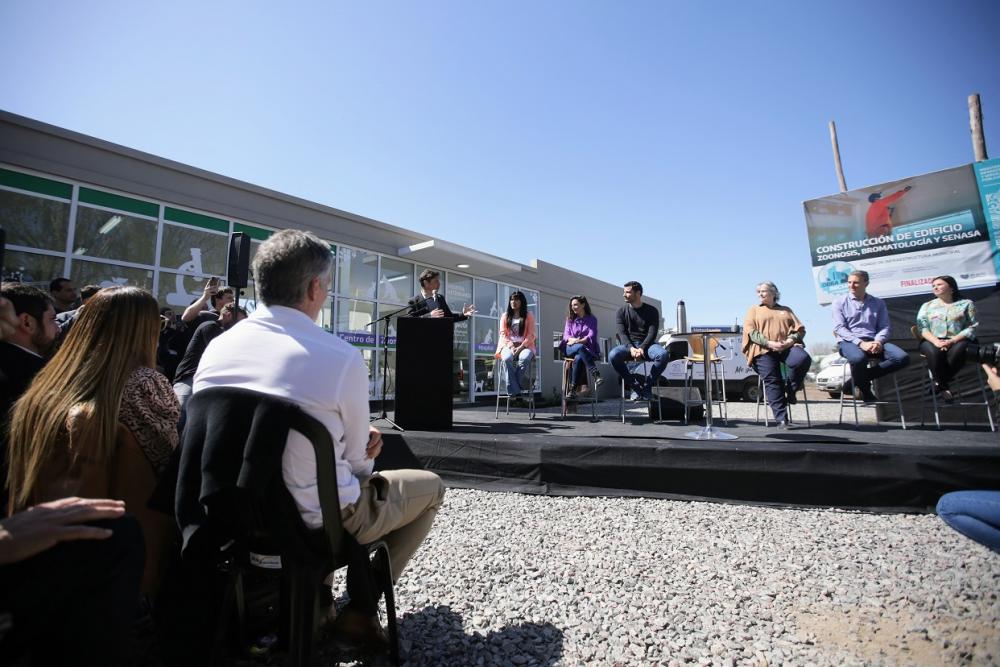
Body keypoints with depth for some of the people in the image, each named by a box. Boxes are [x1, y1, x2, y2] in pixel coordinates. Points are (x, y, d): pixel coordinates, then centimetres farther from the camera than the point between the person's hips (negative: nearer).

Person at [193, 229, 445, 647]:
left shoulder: (215, 348, -5)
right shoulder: (342, 358, -24)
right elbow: (357, 460, -12)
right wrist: (365, 452, 12)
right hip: (318, 522, -6)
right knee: (430, 487, 16)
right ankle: (361, 608, 10)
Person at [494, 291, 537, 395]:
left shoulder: (529, 316, 12)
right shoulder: (505, 316, 17)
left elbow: (531, 335, 3)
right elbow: (503, 334, 7)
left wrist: (520, 347, -14)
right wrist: (511, 346, -12)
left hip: (524, 346, -1)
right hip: (508, 345, 1)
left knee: (524, 358, -38)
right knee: (507, 358, -35)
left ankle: (520, 385, -25)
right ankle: (515, 391, -33)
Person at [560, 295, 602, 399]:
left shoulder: (592, 319, 11)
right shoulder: (570, 319, 18)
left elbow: (591, 336, -4)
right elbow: (566, 335, 6)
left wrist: (578, 341, -20)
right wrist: (573, 340, -17)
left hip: (586, 349, -1)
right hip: (570, 349, 1)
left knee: (578, 358, -38)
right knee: (580, 347, -37)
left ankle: (573, 388, -39)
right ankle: (596, 375, -48)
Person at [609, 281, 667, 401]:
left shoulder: (652, 311, 5)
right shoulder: (621, 312, 8)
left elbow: (652, 333, -4)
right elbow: (622, 334, -2)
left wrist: (641, 348, -21)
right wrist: (631, 348, -21)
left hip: (646, 344, 0)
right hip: (628, 344, 1)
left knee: (663, 355, -33)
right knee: (613, 356, -32)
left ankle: (647, 384, -10)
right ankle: (634, 385, -13)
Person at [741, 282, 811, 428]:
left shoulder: (786, 310, 27)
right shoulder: (754, 310, 20)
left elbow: (799, 329, 16)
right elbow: (751, 331, 4)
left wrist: (790, 340, -8)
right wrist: (769, 343, -12)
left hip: (786, 347, 2)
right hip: (764, 350, -2)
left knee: (803, 359, -30)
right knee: (772, 381, -16)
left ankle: (790, 390, -6)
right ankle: (781, 419, -14)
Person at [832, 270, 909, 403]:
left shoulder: (878, 303, 18)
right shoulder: (840, 302, 7)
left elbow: (884, 327, 10)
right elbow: (839, 328, -4)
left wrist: (878, 341, -13)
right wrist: (860, 343, -17)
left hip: (873, 342, 4)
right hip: (848, 341, -4)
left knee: (902, 357, -23)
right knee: (858, 358, -38)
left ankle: (860, 379, -11)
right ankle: (864, 388, -8)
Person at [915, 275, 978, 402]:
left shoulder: (966, 304, 14)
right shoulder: (927, 305, 18)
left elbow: (971, 328, 2)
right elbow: (922, 328, 5)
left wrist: (951, 341, -15)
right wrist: (936, 341, -15)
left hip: (957, 341, 0)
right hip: (932, 341, 1)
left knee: (958, 352, -38)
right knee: (934, 352, -36)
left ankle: (938, 383, -23)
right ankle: (943, 386, -21)